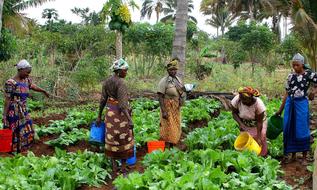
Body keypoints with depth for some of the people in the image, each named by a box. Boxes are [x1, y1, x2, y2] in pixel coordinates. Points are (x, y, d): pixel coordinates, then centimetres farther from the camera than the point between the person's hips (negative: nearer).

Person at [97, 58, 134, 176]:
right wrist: (129, 119, -27)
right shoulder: (121, 83, -18)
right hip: (120, 114, -7)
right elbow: (122, 103, -24)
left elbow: (103, 100, 6)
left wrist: (99, 116, 13)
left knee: (112, 140, 13)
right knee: (124, 140, 5)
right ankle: (123, 168, 12)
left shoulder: (106, 82, 4)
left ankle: (114, 166, 20)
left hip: (110, 113, 7)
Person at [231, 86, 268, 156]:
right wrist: (240, 124, -27)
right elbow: (234, 113, -13)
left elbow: (259, 122, -25)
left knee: (260, 138, -4)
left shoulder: (258, 104, -34)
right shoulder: (236, 100, -30)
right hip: (244, 124, 2)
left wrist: (258, 137, -24)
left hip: (257, 124, -2)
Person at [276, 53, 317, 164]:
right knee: (290, 129, 8)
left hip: (301, 104, -4)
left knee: (302, 130, 1)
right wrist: (280, 109, 11)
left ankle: (304, 157, 15)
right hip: (290, 104, 4)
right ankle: (293, 155, 22)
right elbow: (287, 93, 11)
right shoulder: (291, 76, 8)